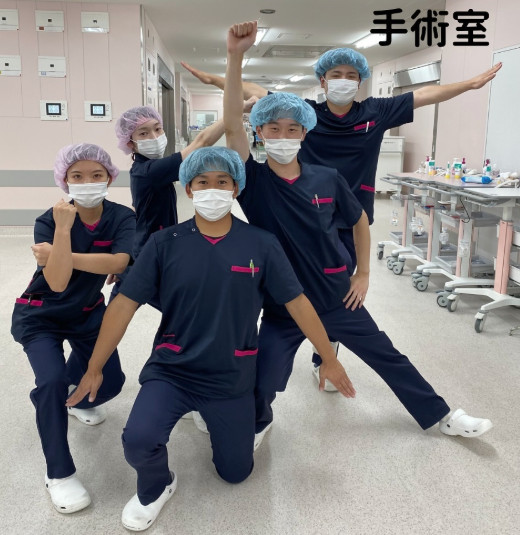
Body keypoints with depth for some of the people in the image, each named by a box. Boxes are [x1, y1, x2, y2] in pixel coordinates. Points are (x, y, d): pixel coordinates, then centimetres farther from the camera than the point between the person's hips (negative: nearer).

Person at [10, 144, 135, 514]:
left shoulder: (122, 218, -16)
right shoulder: (48, 221, -22)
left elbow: (118, 263, -34)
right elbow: (57, 282, -33)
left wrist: (59, 254, -33)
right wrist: (63, 229, -41)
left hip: (87, 313, 3)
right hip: (40, 316, -3)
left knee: (111, 382, 1)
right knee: (52, 380, -24)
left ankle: (77, 399, 39)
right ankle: (59, 473, -6)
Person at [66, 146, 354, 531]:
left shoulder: (261, 245, -8)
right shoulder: (165, 243, -8)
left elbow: (297, 303, -3)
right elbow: (124, 304, -6)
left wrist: (330, 360, 3)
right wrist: (94, 369, -2)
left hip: (233, 379, 1)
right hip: (170, 370, -1)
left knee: (236, 473, 14)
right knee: (138, 440, -26)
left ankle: (217, 419, 47)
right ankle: (155, 489, 12)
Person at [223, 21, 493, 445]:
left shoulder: (327, 179, -7)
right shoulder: (254, 181, -13)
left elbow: (360, 220, 9)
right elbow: (231, 124, -28)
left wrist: (363, 275, 6)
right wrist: (236, 56, -36)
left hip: (337, 296, 2)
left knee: (388, 357, 15)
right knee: (260, 385, -3)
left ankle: (441, 416, 36)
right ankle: (258, 423, 33)